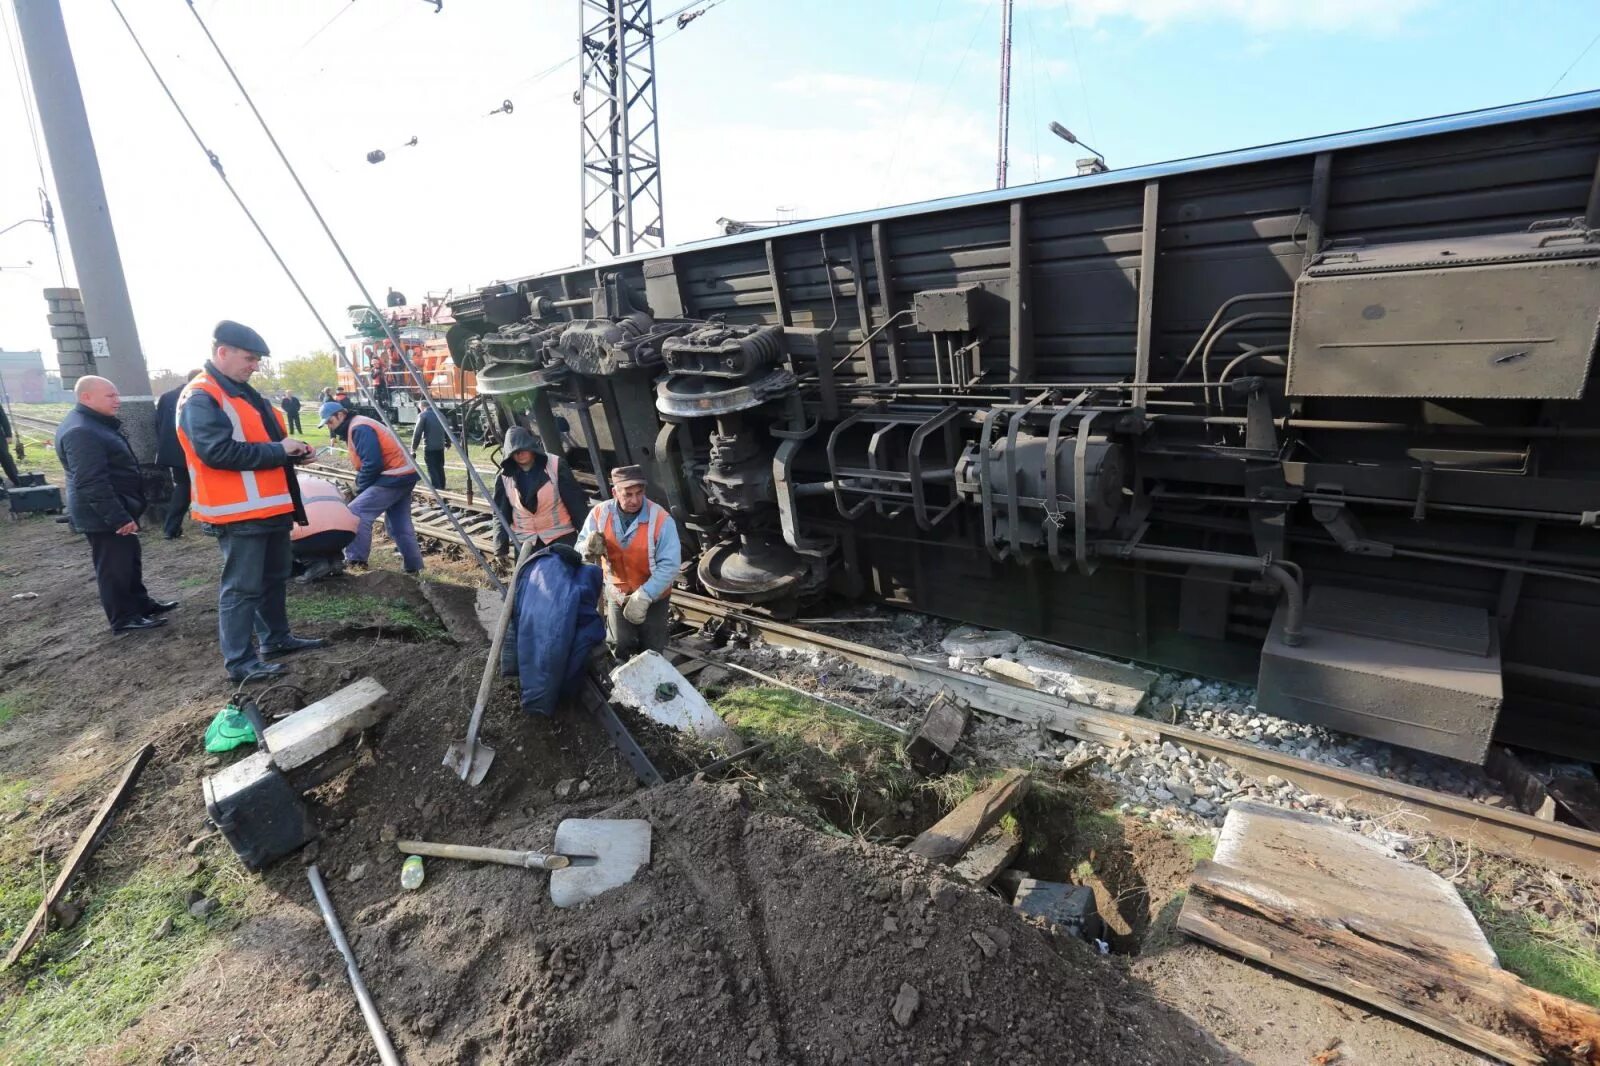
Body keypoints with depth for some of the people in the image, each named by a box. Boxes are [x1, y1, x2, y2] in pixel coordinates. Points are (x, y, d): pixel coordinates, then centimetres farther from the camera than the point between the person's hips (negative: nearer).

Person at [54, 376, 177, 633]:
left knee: (130, 560, 20)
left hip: (117, 511, 11)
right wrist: (118, 517, -28)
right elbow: (92, 483, -28)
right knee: (114, 567, -1)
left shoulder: (98, 423, 12)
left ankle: (141, 604, 32)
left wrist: (123, 512, 24)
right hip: (103, 516, -11)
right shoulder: (81, 432, -23)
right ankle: (124, 618, 8)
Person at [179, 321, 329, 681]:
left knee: (274, 578, 19)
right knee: (242, 587, -3)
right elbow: (218, 451, -26)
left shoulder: (245, 393, 17)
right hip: (239, 512, -10)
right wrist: (278, 450, -20)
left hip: (270, 505, 10)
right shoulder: (200, 399, -15)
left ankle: (277, 638, 33)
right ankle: (239, 661, 6)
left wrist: (292, 450, 5)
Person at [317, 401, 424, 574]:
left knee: (356, 513, -10)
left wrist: (360, 489, -8)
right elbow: (365, 463, 24)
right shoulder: (357, 427, 19)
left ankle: (356, 561, -6)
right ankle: (413, 566, 20)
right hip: (404, 476, 11)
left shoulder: (359, 428, -13)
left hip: (394, 478, -11)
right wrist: (361, 489, 11)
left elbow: (372, 464, -21)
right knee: (400, 525, 15)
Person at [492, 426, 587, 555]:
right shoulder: (504, 477, -1)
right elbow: (501, 515, 4)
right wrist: (501, 550, -2)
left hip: (560, 536, -3)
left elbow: (576, 502, -8)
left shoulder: (555, 466, -10)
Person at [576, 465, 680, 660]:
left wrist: (644, 596, -31)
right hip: (618, 594, 2)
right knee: (620, 647, 9)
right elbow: (580, 547, -3)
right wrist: (589, 548, -28)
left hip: (653, 596, -2)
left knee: (651, 651, 13)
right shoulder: (600, 513, -14)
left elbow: (669, 565, -25)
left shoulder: (660, 519, -24)